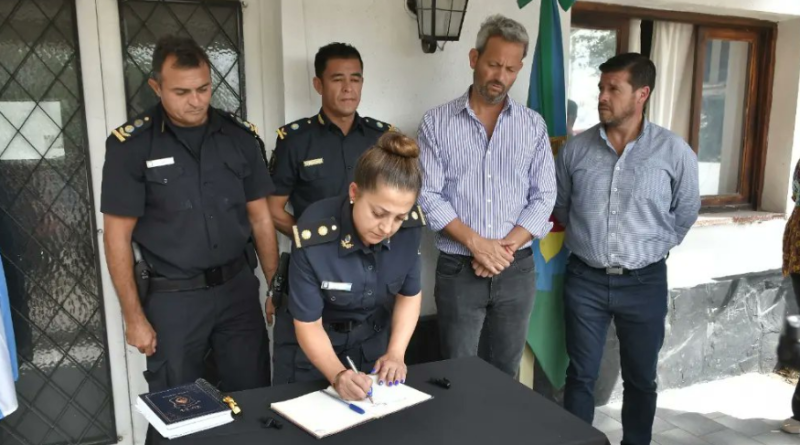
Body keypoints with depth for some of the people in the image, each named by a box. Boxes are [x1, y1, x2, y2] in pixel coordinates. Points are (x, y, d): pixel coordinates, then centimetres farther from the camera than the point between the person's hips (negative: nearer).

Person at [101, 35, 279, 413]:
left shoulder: (240, 135, 0)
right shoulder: (131, 145, -9)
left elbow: (260, 217, 6)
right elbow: (117, 236, -5)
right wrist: (134, 316, -5)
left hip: (239, 286, 2)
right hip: (173, 296, -2)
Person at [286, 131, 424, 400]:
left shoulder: (409, 227, -21)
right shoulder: (314, 236, -32)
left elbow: (410, 294, -5)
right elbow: (307, 323, -22)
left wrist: (395, 354, -15)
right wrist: (337, 375, -36)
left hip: (375, 339, 3)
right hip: (318, 347, -3)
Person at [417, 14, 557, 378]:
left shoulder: (533, 125, 5)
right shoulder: (437, 123, -2)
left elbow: (544, 197, 1)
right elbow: (429, 196, -8)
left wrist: (506, 246, -12)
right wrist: (476, 243, -17)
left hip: (517, 269, 2)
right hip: (458, 269, -2)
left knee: (505, 371, 15)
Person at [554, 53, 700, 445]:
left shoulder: (675, 152, -7)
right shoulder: (576, 148, -3)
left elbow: (685, 214, 6)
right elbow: (560, 207, 12)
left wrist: (650, 247, 8)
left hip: (644, 281, 0)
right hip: (584, 279, 1)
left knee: (640, 379, 15)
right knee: (581, 376, 10)